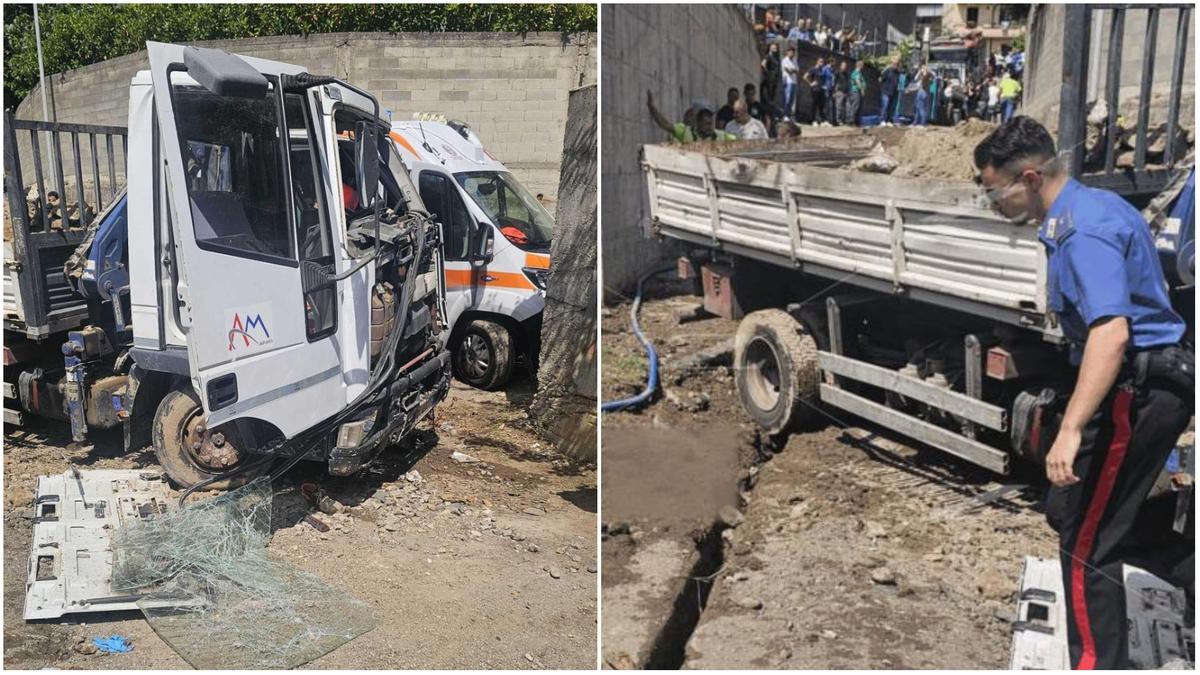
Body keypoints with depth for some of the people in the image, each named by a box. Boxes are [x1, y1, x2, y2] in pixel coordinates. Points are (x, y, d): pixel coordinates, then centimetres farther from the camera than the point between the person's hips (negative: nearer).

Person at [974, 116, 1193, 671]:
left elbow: (1112, 332, -35)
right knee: (1071, 508, 20)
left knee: (1085, 542, -1)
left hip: (1135, 393, -11)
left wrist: (1071, 429, -42)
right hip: (1153, 380, 11)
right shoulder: (1095, 204, 10)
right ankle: (1187, 568, 24)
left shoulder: (1083, 232, -23)